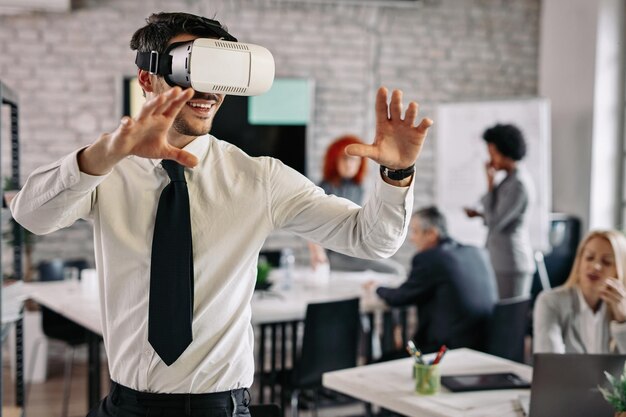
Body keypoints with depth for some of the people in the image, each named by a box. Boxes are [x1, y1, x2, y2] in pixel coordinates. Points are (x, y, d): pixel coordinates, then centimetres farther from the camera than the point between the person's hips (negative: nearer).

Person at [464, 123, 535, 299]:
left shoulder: (518, 184, -16)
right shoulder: (511, 179, 13)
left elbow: (495, 223, -16)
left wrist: (490, 184, -12)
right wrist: (479, 214, 10)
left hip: (511, 265, -9)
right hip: (503, 262, 9)